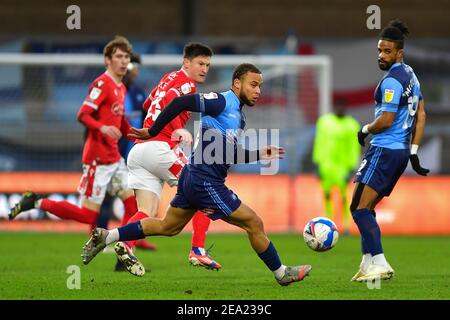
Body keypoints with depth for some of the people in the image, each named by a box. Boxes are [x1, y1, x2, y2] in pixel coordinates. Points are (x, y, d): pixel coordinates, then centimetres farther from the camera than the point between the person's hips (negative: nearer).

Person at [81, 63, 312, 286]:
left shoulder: (238, 116, 15)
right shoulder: (223, 102, -14)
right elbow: (180, 103, -20)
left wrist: (259, 155, 12)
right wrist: (152, 132, -17)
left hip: (192, 178, 10)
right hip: (205, 182, -10)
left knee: (167, 227, 18)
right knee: (253, 223, -1)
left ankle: (105, 237, 20)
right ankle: (282, 274, 12)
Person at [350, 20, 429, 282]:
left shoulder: (392, 80, -15)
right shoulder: (411, 76, 15)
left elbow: (386, 120, -19)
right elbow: (421, 115, 18)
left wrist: (365, 130, 1)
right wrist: (414, 152, 17)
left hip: (384, 150, -10)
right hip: (401, 152, 10)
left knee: (359, 207, -11)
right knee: (366, 208, 15)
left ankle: (380, 263, -19)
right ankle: (368, 264, 13)